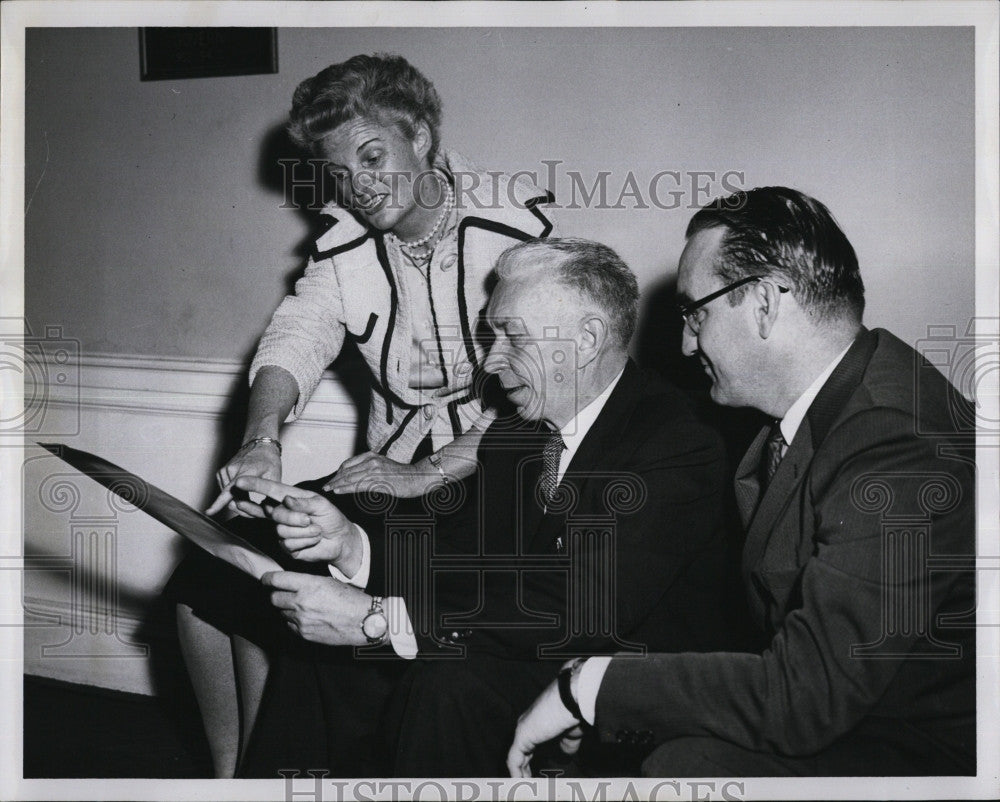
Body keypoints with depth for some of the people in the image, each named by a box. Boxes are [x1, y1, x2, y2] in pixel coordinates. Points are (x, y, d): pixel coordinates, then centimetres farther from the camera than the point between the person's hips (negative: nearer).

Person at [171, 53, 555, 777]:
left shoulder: (516, 224, -11)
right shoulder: (346, 242, 7)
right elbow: (296, 338, -7)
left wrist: (425, 477, -26)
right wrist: (261, 441, -28)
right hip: (388, 476, 6)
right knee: (210, 567, -6)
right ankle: (232, 773, 13)